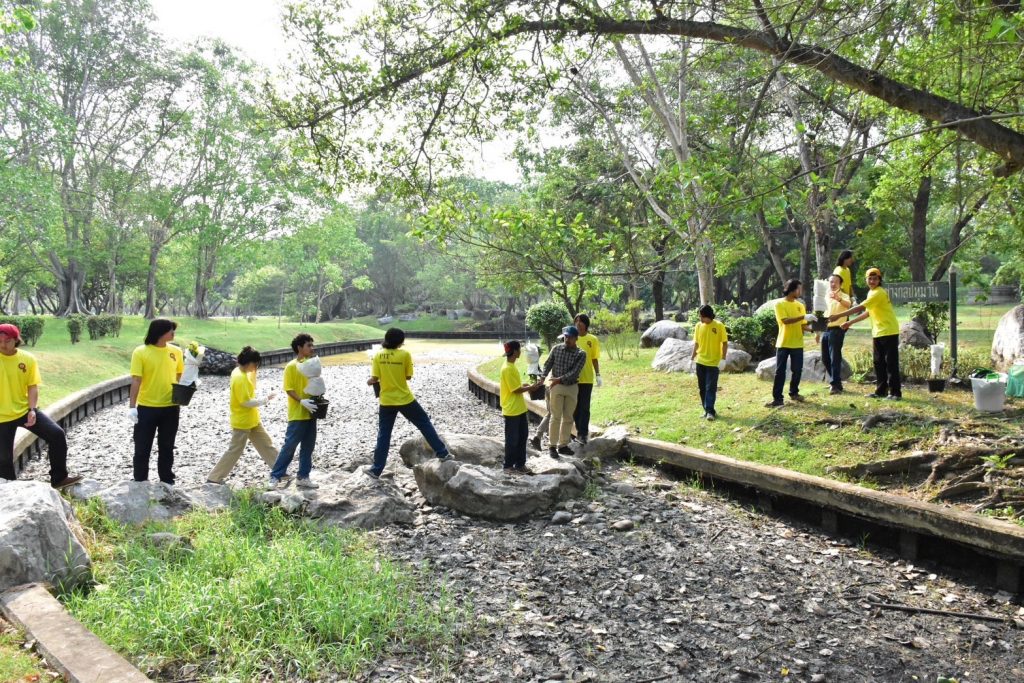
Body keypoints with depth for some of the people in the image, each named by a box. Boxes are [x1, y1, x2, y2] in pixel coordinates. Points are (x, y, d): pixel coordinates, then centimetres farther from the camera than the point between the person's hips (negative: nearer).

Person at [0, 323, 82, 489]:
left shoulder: (28, 358, -5)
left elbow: (32, 386, -1)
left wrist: (32, 410, -13)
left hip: (25, 410, 2)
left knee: (57, 435, -10)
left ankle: (59, 478, 2)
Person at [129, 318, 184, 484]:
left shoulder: (176, 351, 2)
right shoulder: (140, 352, -9)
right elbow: (136, 380, -11)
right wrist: (132, 406, -14)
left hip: (170, 407, 3)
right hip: (146, 408, -3)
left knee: (166, 447, 13)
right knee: (142, 447, 7)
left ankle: (167, 482, 24)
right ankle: (140, 482, 19)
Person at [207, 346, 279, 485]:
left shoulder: (240, 372, 4)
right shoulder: (240, 378, -25)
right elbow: (246, 402, -26)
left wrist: (253, 371, 5)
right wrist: (265, 400, -17)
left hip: (252, 420, 10)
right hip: (242, 421, -10)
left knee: (266, 444, 13)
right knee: (234, 451, 2)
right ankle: (214, 477, 13)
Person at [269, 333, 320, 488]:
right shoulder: (291, 366, -11)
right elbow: (289, 389, -14)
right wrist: (302, 401, -25)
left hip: (310, 413, 7)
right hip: (297, 414, -7)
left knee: (308, 447, 10)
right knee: (289, 446, -1)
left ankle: (303, 477, 19)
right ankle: (276, 476, 10)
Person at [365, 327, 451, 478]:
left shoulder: (378, 355, -3)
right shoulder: (404, 354, -8)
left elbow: (375, 378, -4)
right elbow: (408, 376, -3)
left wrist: (369, 381, 18)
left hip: (386, 401, 2)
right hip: (405, 399, -2)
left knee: (383, 434, 11)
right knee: (425, 423, 13)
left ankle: (376, 469, 13)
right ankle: (442, 453, 15)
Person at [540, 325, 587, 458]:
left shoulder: (581, 354, -7)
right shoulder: (556, 348, -3)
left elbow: (574, 372, -16)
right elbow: (548, 364, 3)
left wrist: (559, 379, -24)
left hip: (572, 388, 1)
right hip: (557, 387, -1)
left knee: (568, 418, 8)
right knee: (556, 417, -3)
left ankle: (563, 445, 18)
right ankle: (552, 446, 4)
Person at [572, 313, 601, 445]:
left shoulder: (592, 339, 1)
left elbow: (594, 359, 5)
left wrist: (598, 375, -2)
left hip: (587, 378, -2)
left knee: (584, 407, -3)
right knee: (575, 406, 9)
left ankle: (583, 434, -1)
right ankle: (580, 432, 21)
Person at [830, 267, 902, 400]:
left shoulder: (879, 293, -19)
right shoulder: (872, 293, 12)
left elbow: (859, 308, -25)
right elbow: (867, 312, 19)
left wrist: (838, 316, -26)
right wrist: (850, 322, 16)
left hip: (889, 332, -9)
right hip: (877, 333, 9)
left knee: (891, 363, -7)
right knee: (879, 362, 11)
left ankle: (895, 393, -4)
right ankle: (880, 391, 17)